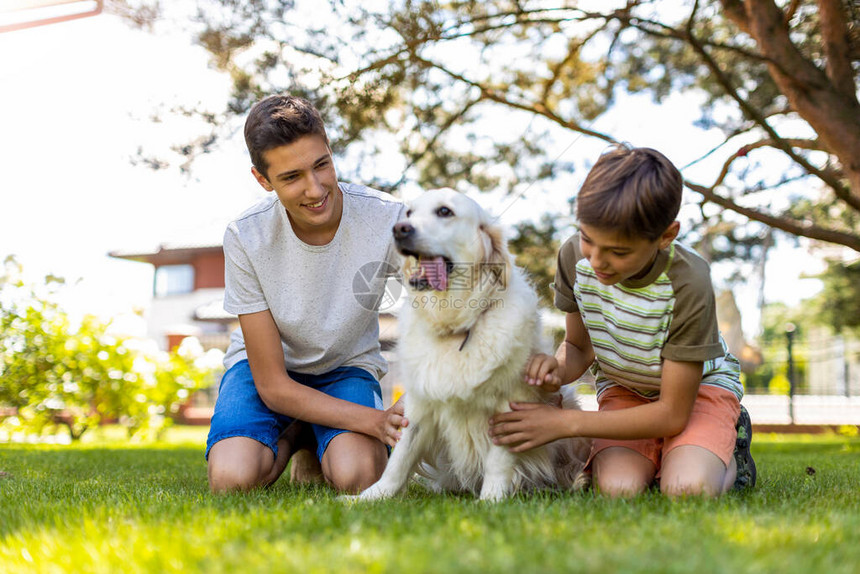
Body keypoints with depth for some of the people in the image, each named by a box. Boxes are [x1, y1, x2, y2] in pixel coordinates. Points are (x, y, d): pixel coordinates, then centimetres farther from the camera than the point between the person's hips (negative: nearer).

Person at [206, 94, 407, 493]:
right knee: (232, 478, -27)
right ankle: (295, 433, 7)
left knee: (356, 478, -29)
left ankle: (325, 447, 8)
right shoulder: (246, 238, -24)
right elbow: (273, 387, -21)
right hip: (267, 366, 0)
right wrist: (376, 421, -35)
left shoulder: (387, 219, -24)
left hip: (347, 366, 0)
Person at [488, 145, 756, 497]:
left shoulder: (687, 284, -33)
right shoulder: (574, 256, -20)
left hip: (699, 385, -3)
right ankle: (653, 455, 9)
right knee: (617, 488, -26)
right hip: (623, 389, 3)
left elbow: (672, 413, -24)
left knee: (687, 489, -31)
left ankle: (728, 452, 4)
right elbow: (579, 345, -1)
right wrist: (558, 369, -28)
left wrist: (564, 423, -28)